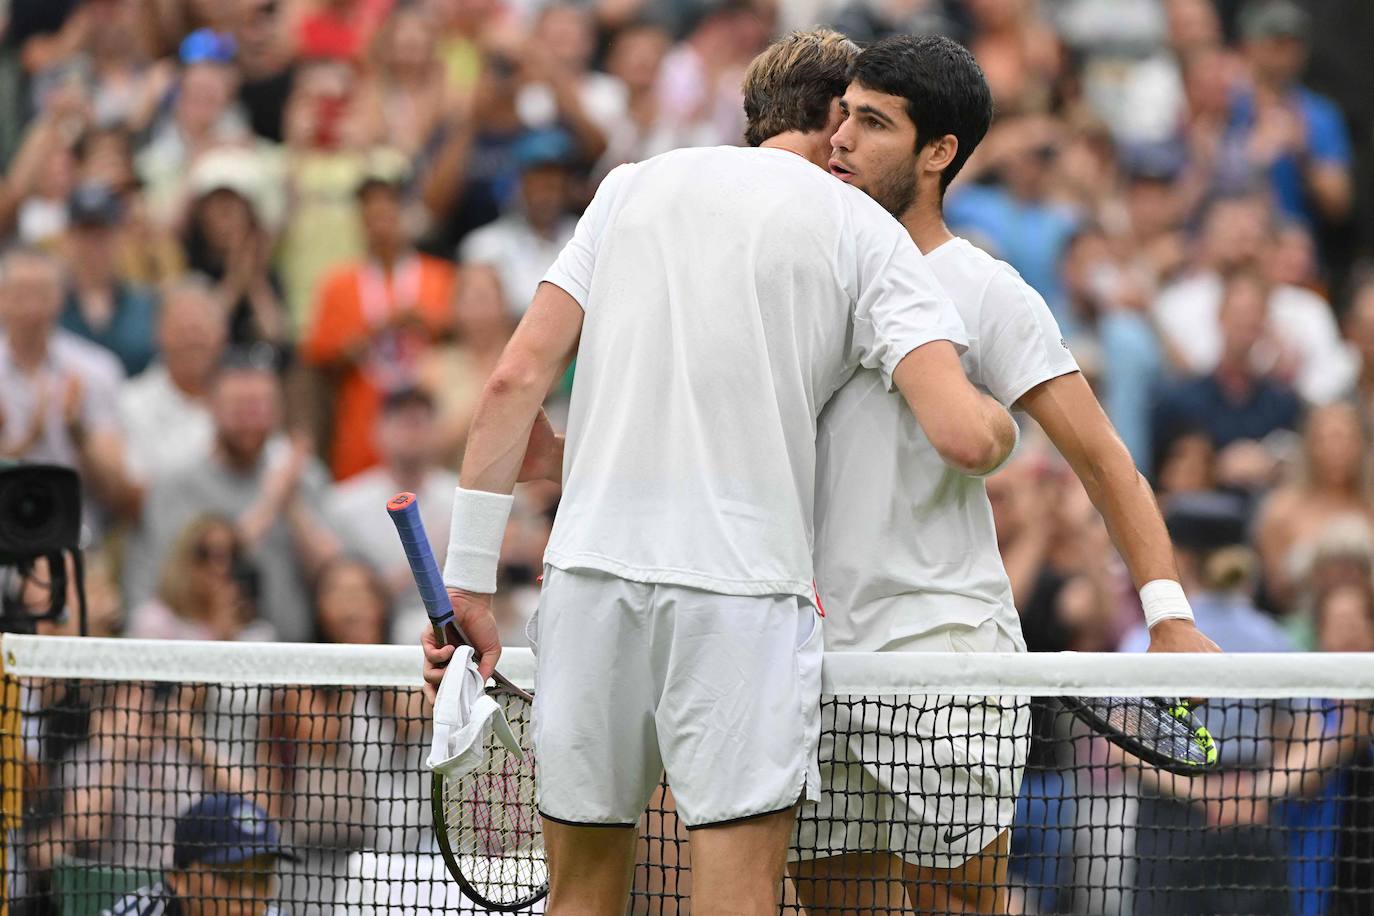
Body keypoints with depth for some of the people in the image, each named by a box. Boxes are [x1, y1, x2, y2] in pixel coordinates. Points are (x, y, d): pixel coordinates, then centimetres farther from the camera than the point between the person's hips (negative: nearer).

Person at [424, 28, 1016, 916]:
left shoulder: (632, 187, 15)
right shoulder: (864, 232, 4)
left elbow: (517, 379, 8)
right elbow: (965, 436, -8)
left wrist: (468, 580, 9)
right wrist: (1002, 422, 16)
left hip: (590, 575, 4)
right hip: (742, 585, -4)